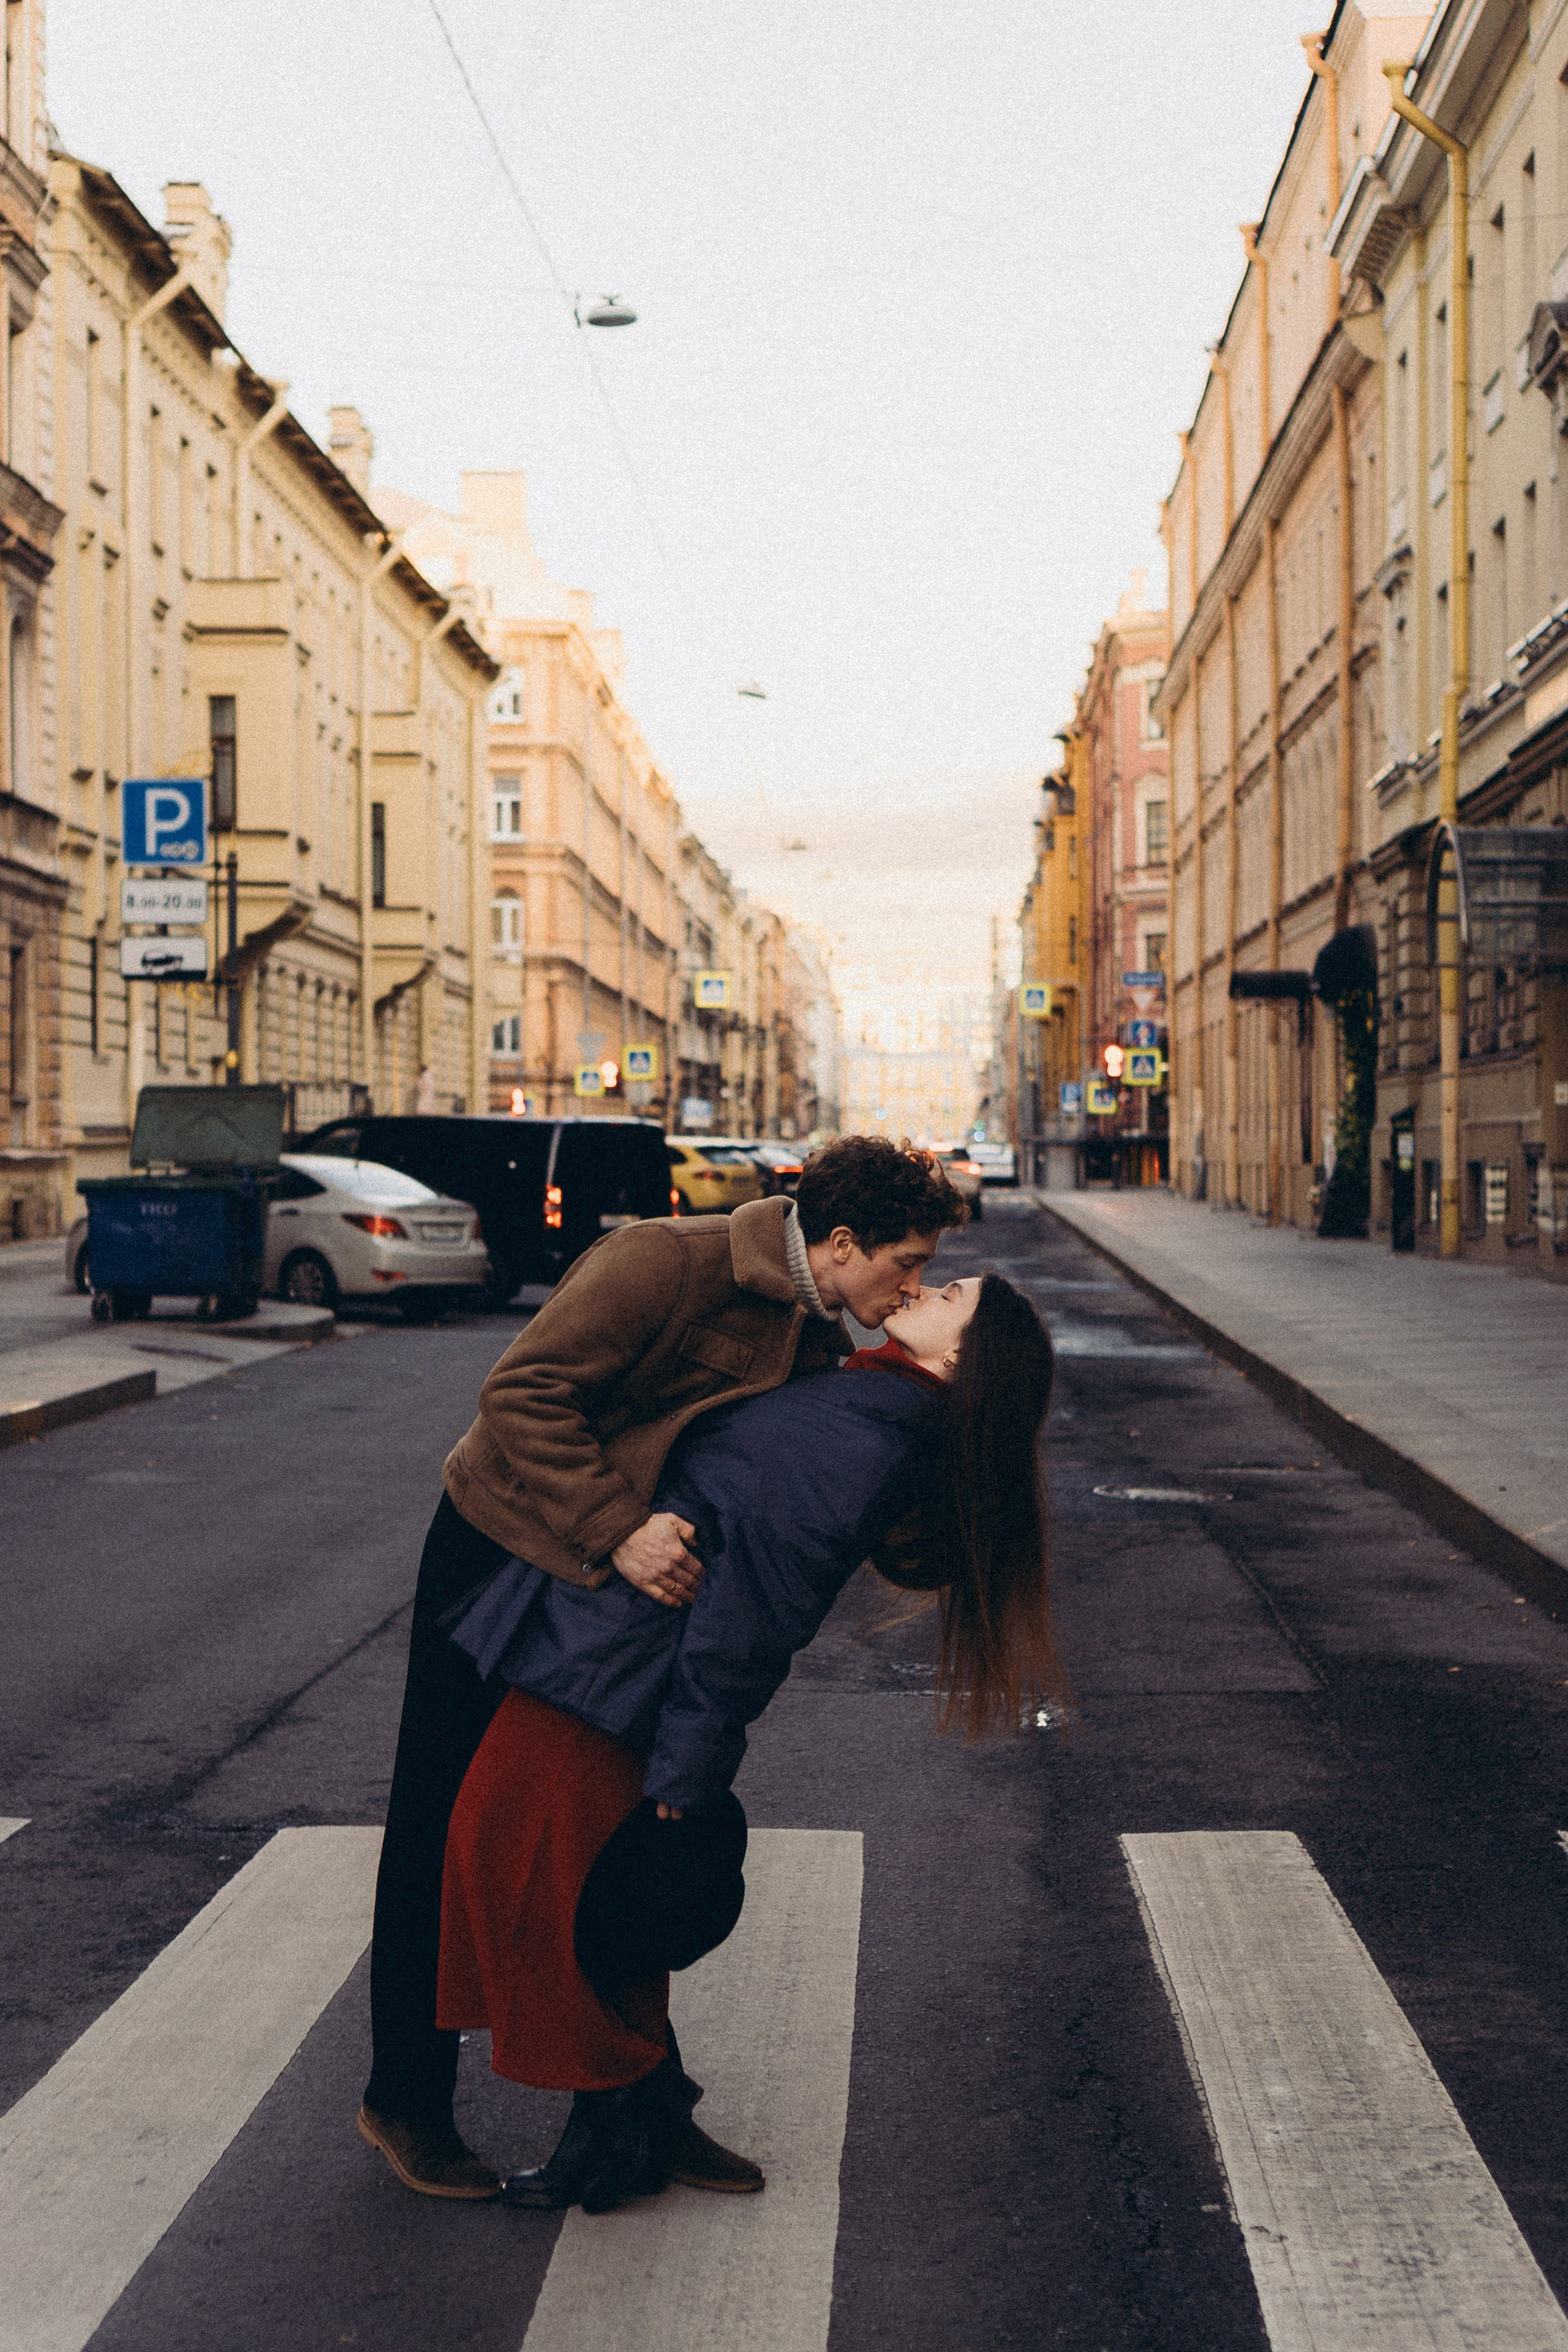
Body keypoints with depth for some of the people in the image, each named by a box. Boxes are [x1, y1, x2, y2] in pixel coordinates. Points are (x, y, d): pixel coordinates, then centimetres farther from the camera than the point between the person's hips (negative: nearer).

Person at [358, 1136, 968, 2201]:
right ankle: (406, 2102, 20)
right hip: (500, 1554, -7)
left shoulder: (816, 1344, -1)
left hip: (633, 1580, 7)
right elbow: (523, 1393, -30)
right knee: (448, 1834, 4)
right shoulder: (666, 1263, -25)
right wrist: (615, 1532, -37)